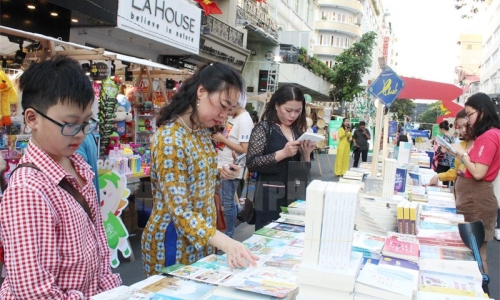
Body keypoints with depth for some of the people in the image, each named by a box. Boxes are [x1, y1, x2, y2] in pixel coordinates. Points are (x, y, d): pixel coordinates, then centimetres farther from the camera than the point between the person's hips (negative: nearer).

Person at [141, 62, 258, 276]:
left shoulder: (202, 132, 3)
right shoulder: (169, 138, -24)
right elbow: (180, 210, -28)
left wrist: (222, 174, -3)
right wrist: (225, 243, -38)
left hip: (202, 240, 8)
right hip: (175, 242, -8)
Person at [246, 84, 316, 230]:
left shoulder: (298, 131, 12)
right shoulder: (264, 127, -5)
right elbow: (251, 163, -15)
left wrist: (306, 153, -5)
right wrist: (283, 153, -21)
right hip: (271, 196, -5)